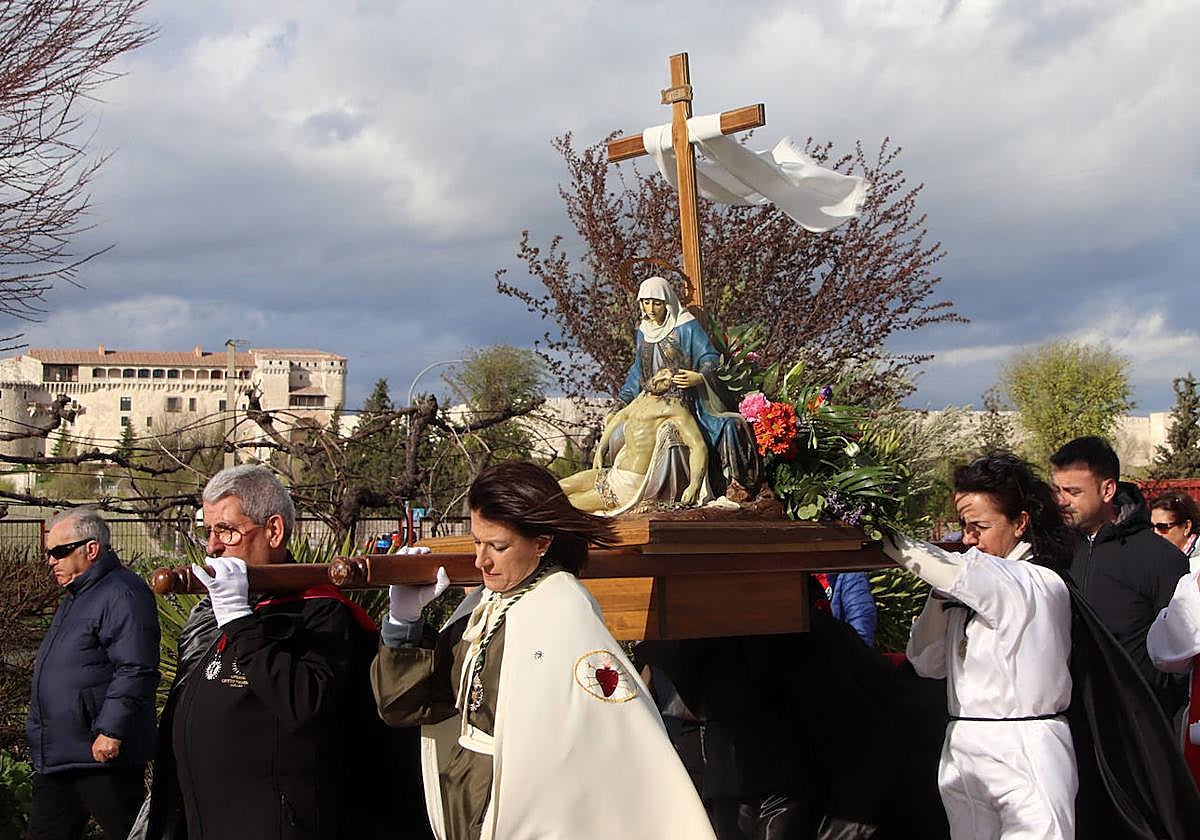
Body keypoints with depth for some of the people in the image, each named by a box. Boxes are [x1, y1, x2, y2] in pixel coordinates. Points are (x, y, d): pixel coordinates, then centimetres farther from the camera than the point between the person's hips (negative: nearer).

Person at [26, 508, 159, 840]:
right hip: (56, 757, 11)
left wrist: (111, 732, -26)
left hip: (102, 755, -11)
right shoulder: (76, 596, 20)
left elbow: (136, 671, -24)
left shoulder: (121, 595, -15)